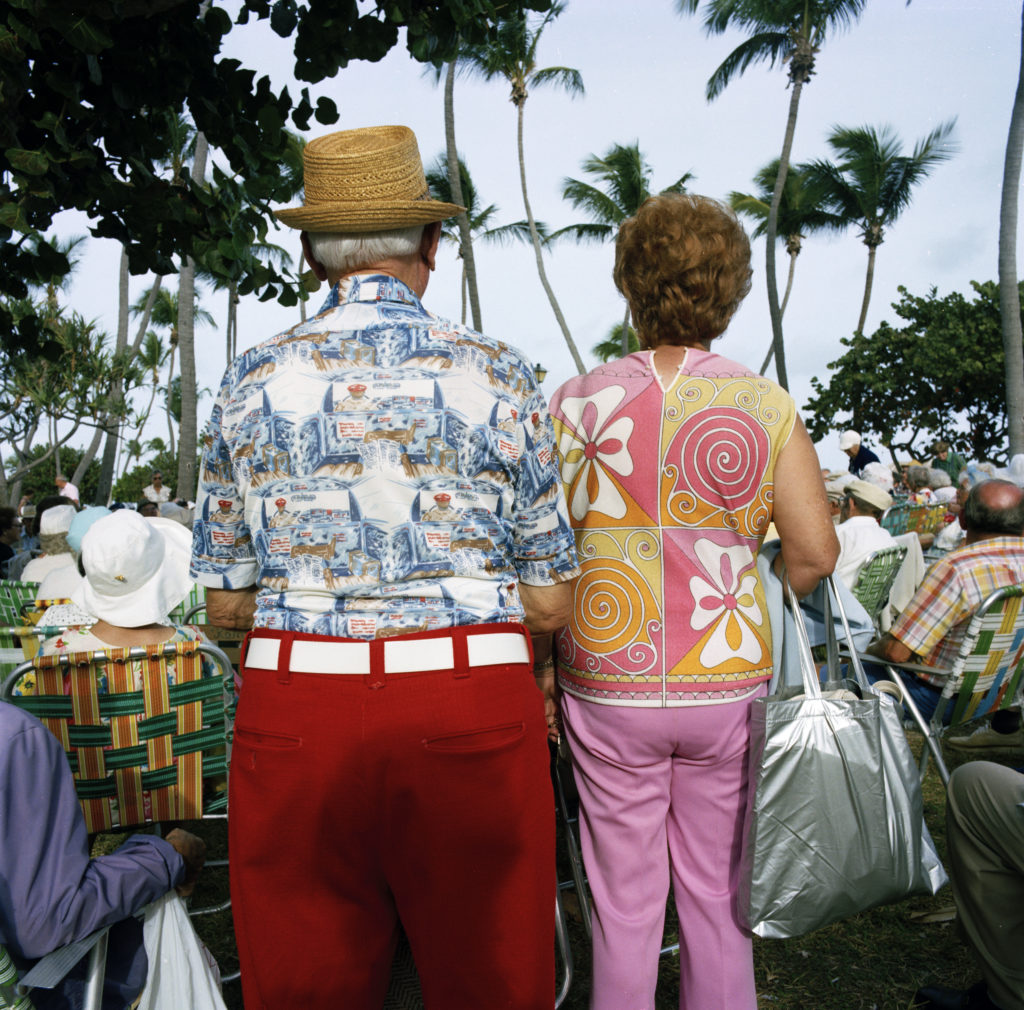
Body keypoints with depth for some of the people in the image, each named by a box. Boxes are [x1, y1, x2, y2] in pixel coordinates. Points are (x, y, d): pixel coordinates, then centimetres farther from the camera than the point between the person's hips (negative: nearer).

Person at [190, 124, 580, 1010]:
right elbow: (549, 603, 0)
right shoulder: (498, 375, -1)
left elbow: (224, 601, 8)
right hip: (472, 704, -1)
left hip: (294, 706, 2)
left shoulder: (252, 381, 3)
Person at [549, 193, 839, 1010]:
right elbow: (815, 554, -4)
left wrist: (541, 671, 6)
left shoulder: (578, 402, -6)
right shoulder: (767, 406, -4)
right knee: (716, 891, 20)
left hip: (608, 686, -1)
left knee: (624, 900, 15)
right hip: (728, 682, 1)